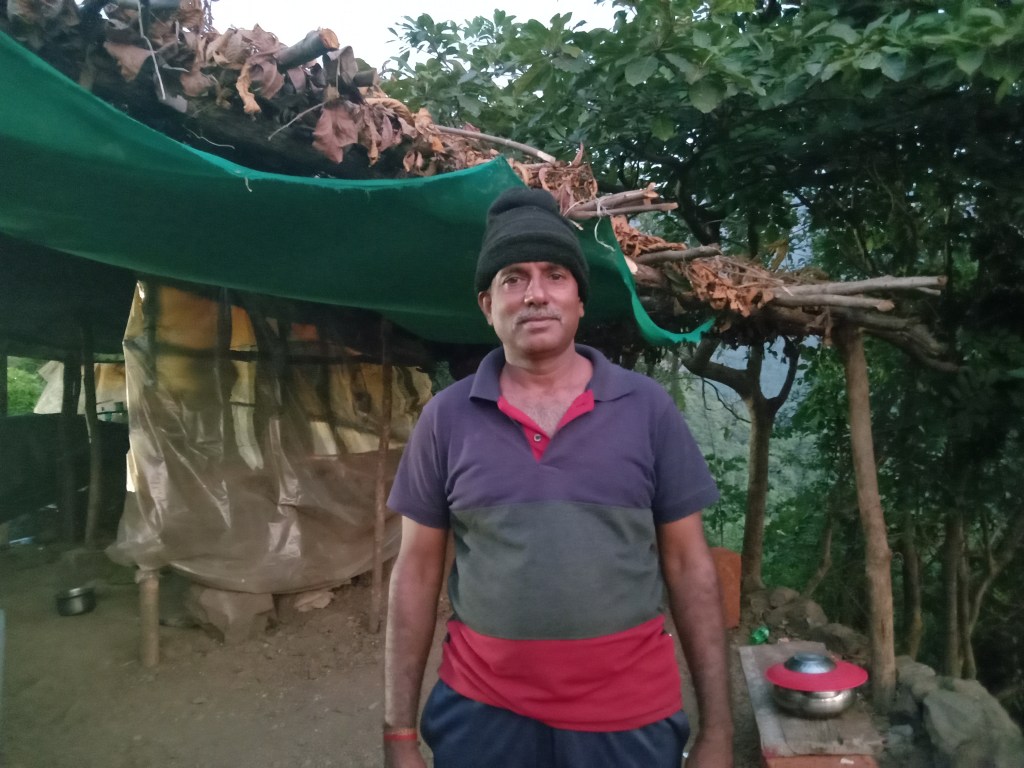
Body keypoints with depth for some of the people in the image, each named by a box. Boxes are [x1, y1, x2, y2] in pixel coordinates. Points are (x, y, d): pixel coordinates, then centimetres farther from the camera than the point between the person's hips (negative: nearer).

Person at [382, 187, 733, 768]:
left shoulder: (648, 407, -4)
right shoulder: (446, 417, -3)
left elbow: (689, 565, -1)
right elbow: (418, 572, 1)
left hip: (631, 718, 0)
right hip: (482, 715, 1)